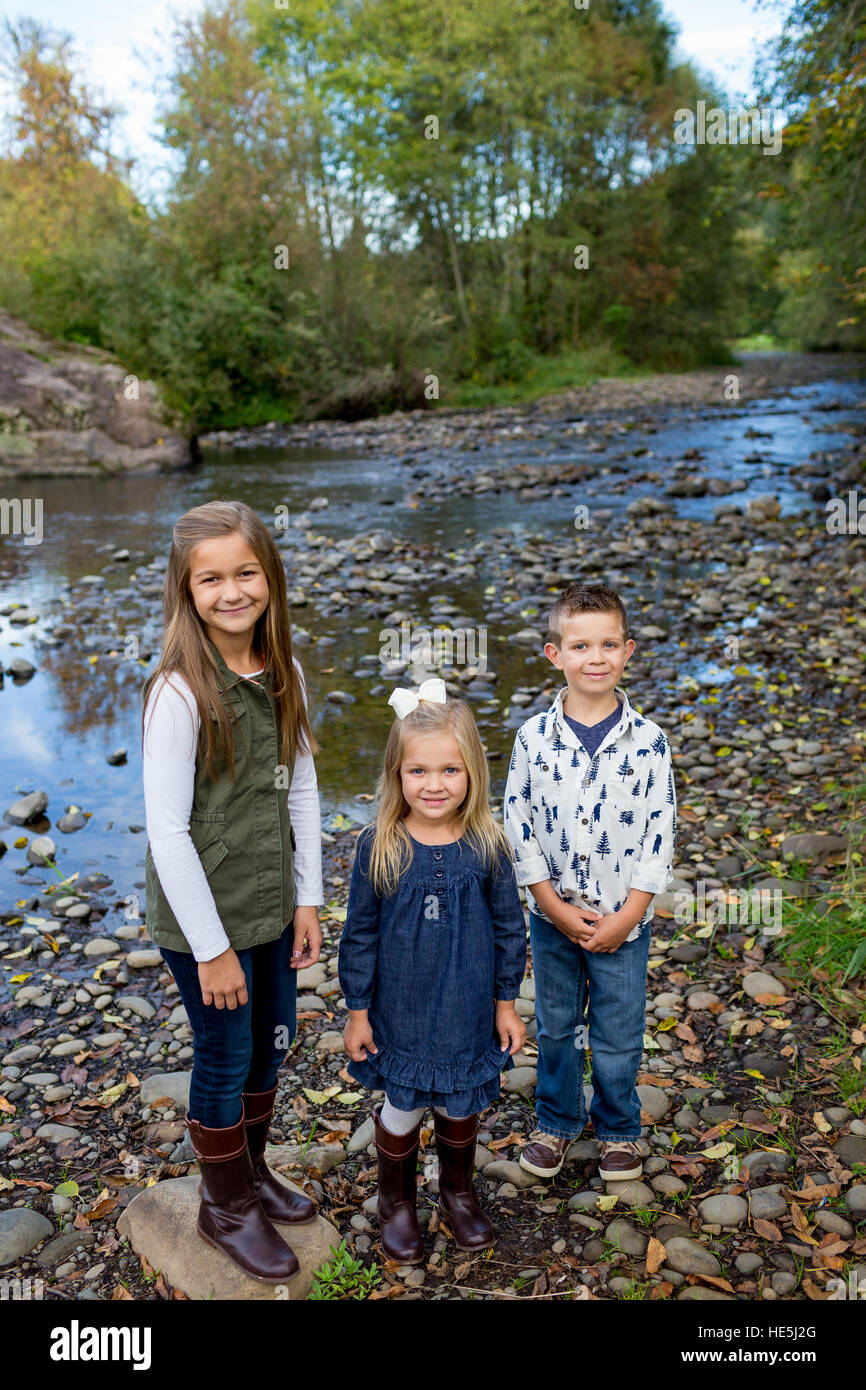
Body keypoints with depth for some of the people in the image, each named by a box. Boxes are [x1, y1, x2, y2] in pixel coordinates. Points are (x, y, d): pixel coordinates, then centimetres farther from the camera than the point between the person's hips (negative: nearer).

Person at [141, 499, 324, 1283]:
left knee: (272, 1043, 20)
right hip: (202, 916, -6)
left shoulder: (283, 675, -2)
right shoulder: (180, 692, -21)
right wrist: (211, 948, -16)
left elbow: (301, 789, 5)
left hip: (272, 904, 6)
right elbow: (168, 830, -20)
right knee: (226, 1058, 11)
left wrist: (307, 901, 3)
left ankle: (253, 1172, 46)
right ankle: (227, 1206, 36)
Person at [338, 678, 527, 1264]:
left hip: (468, 1011, 1)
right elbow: (360, 933, -7)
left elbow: (509, 929, -1)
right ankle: (397, 1202, 43)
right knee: (403, 1108, 15)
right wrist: (357, 1011, -3)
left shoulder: (486, 845, -12)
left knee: (460, 1106, 19)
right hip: (400, 1012, -1)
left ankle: (459, 1190, 48)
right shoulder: (379, 845, -15)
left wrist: (507, 1003, 3)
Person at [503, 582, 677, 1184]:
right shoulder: (534, 737, -8)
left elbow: (660, 833, -8)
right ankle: (557, 1122, 41)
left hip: (623, 918, -1)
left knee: (618, 1036, 13)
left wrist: (626, 916, -11)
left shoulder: (649, 741, -10)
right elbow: (519, 824, -4)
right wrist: (555, 907, -9)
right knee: (556, 1028, 18)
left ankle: (619, 1128, 39)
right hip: (553, 916, 1)